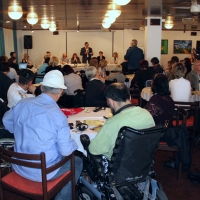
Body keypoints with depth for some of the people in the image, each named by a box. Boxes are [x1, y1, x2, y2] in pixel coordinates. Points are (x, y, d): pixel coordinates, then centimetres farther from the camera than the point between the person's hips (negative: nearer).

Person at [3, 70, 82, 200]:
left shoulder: (22, 104, -6)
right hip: (43, 172, -6)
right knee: (77, 162, 19)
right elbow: (66, 151, -20)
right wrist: (74, 144, 2)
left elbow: (7, 121, 13)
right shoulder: (58, 116, -23)